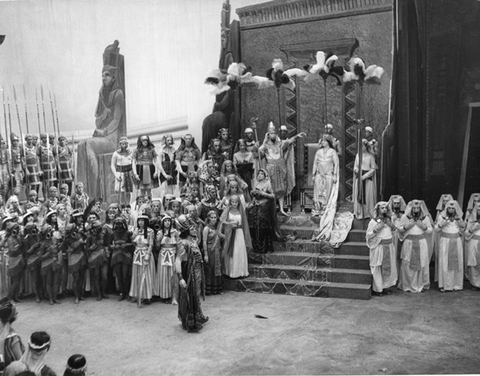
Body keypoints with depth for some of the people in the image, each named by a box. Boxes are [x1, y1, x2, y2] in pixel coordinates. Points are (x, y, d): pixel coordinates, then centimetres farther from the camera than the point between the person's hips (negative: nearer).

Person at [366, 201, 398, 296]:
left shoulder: (388, 220, 10)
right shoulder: (373, 221, -7)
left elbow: (395, 232, 21)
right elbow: (368, 235, -9)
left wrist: (393, 226, 2)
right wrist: (377, 229, -21)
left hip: (389, 246, 6)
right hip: (379, 247, -6)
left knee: (389, 267, 8)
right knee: (378, 269, -2)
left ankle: (385, 287, 20)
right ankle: (377, 289, 7)